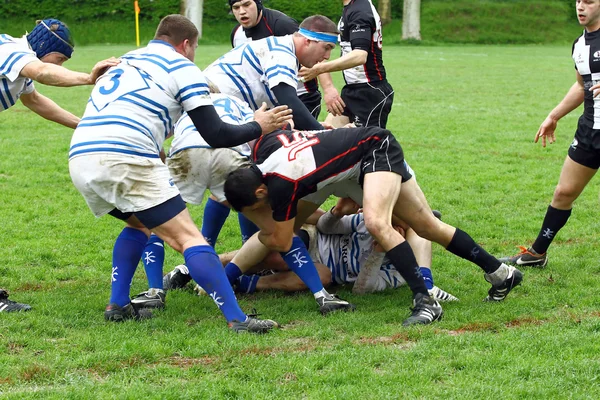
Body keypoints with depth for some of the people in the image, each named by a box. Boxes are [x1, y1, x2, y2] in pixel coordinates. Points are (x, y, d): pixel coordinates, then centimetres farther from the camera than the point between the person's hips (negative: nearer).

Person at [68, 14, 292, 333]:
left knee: (139, 224, 31)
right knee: (188, 238, -5)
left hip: (79, 160, 7)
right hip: (125, 160, -7)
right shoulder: (182, 67, 9)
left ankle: (118, 305, 23)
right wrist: (258, 127, 21)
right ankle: (237, 320, -13)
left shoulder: (126, 60, 29)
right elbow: (216, 135, 5)